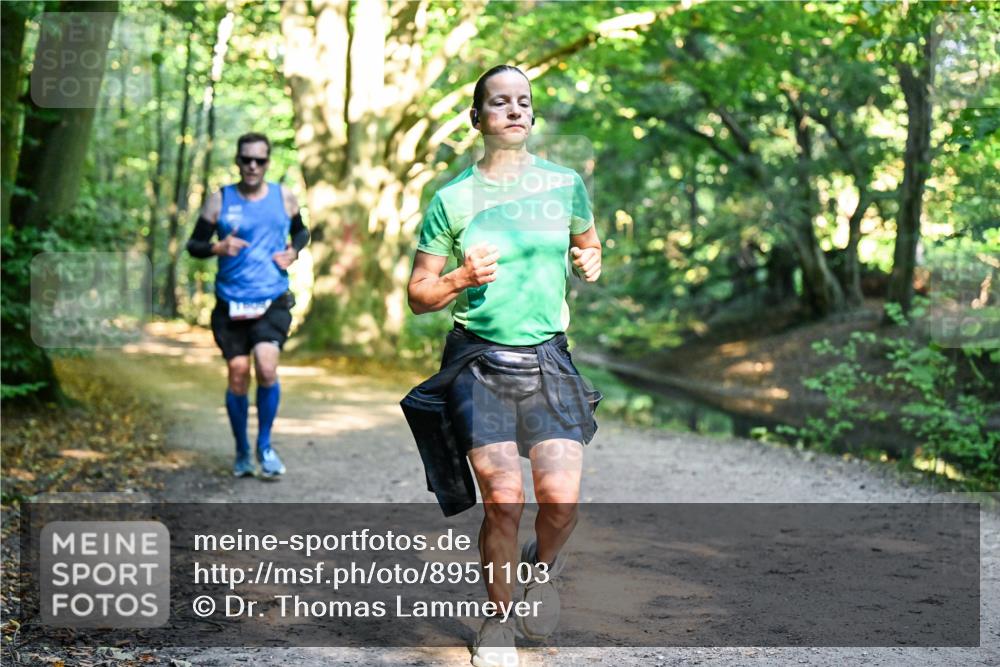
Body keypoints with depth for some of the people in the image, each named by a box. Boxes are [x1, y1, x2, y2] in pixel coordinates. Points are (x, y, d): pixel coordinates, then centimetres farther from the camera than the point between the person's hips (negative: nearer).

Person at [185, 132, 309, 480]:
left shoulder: (283, 197, 6)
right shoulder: (220, 200, 2)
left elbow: (301, 231, 23)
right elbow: (194, 243, 4)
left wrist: (293, 251, 1)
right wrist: (218, 247, -16)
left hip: (273, 301, 0)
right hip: (231, 303, 0)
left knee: (267, 368, -19)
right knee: (238, 375, 0)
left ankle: (265, 446, 2)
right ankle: (242, 452, 21)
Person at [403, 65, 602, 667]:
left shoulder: (565, 183, 6)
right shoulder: (453, 199, 1)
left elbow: (587, 243, 24)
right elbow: (418, 295, 5)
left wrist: (591, 262, 1)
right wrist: (461, 279, -15)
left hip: (549, 359, 2)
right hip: (479, 362, -1)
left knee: (561, 499, -12)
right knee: (504, 501, -11)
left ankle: (545, 565, 24)